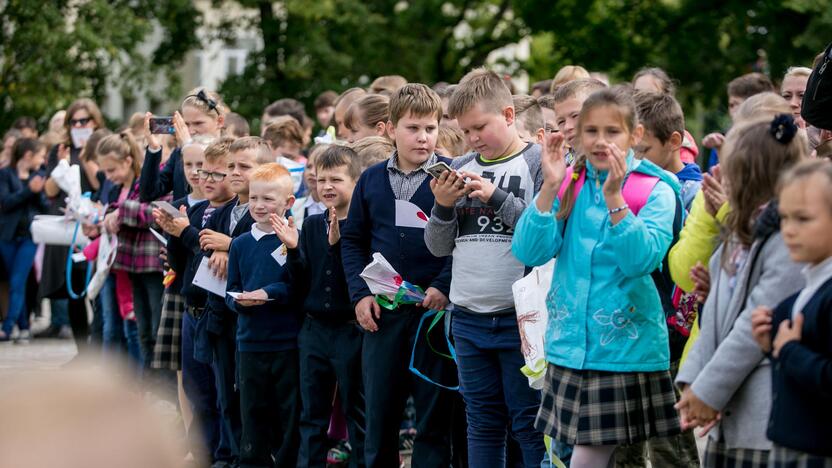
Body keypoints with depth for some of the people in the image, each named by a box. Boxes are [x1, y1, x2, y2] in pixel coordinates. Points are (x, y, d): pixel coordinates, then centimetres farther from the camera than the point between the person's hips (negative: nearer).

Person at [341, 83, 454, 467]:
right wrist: (360, 294, 3)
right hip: (381, 312, 3)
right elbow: (352, 239, 14)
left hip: (435, 309, -3)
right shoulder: (371, 180, 9)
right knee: (378, 411, 9)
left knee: (433, 413, 2)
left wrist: (443, 286, -15)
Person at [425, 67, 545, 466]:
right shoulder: (460, 170, 12)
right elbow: (439, 247, 13)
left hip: (520, 317, -5)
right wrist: (443, 206, -4)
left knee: (530, 424, -2)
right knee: (482, 423, 12)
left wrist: (497, 197, -18)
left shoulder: (539, 162, -4)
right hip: (468, 318, 5)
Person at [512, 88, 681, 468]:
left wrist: (613, 197, -25)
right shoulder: (568, 185, 5)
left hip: (626, 347, -4)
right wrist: (550, 187, -14)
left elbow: (641, 260, -18)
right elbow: (528, 252, -5)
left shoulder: (655, 191, -5)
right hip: (570, 347, 4)